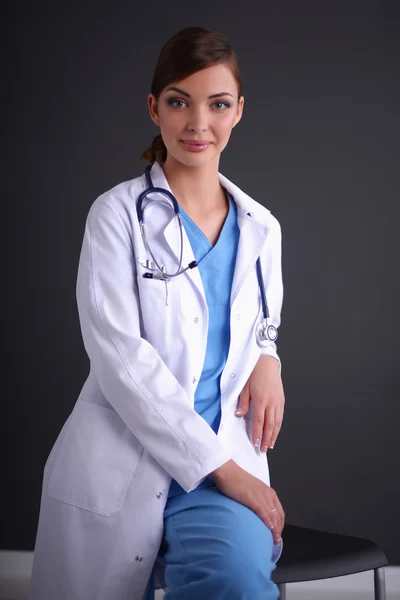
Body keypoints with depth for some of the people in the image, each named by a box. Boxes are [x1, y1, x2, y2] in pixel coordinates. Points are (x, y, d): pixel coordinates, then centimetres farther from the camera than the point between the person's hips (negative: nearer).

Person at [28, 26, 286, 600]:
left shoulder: (261, 228, 10)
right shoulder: (118, 214, -3)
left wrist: (267, 360, 0)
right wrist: (221, 466, -15)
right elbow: (121, 359, -11)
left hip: (227, 461, 2)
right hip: (118, 470, -2)